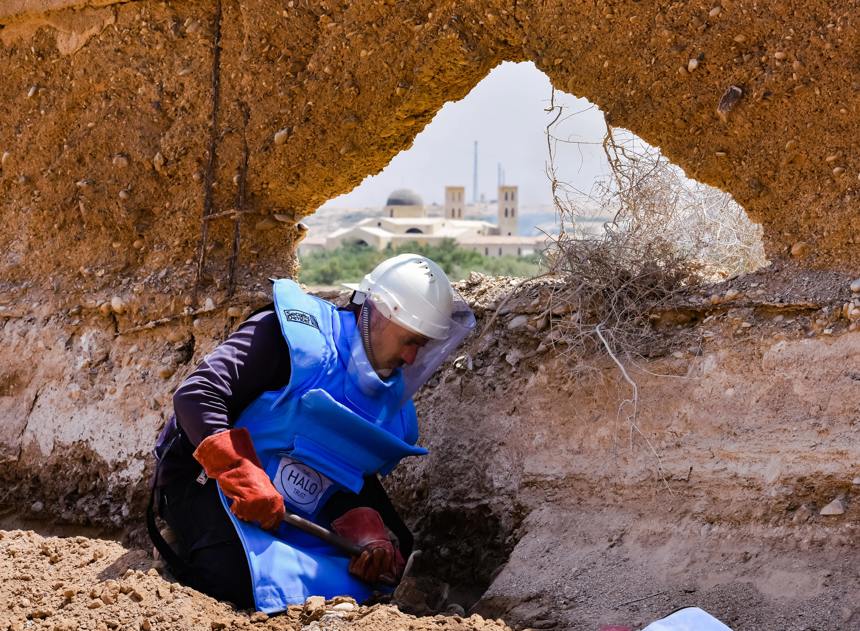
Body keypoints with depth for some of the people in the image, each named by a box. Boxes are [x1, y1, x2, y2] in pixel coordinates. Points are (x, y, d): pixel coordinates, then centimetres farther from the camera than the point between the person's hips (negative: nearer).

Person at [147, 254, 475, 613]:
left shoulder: (387, 399, 7)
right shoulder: (298, 332, -16)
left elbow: (357, 484, 10)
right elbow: (196, 395, -25)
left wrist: (372, 536, -14)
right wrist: (245, 478, -35)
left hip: (296, 513, 8)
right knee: (243, 579, -34)